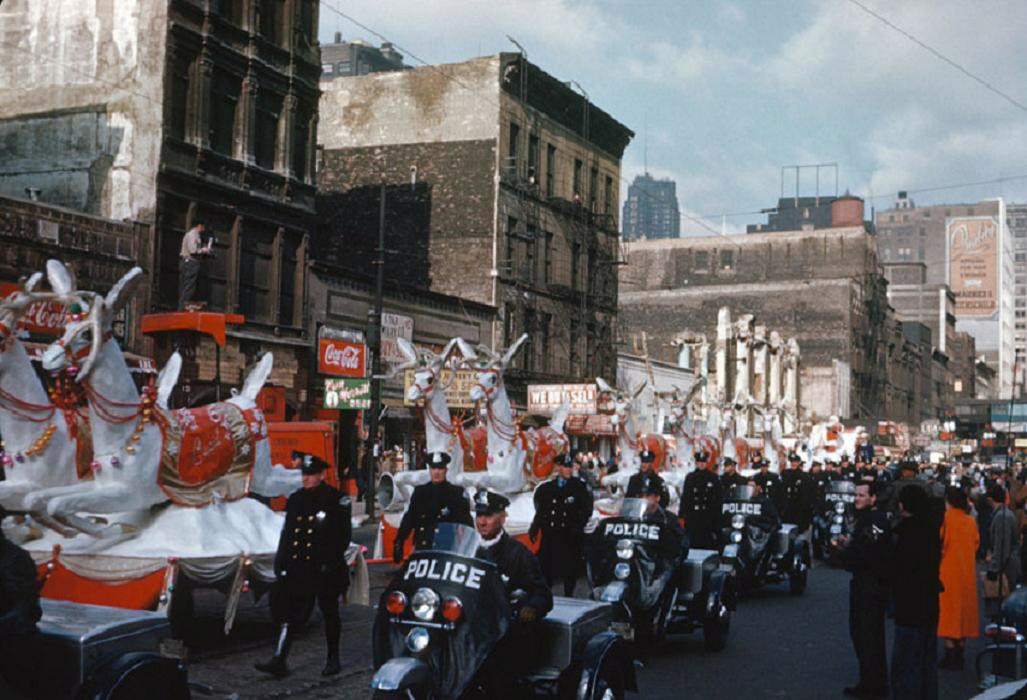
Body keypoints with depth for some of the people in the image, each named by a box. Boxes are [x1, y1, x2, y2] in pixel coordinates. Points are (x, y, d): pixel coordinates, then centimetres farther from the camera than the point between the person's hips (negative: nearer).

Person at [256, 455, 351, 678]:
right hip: (298, 567, 4)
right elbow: (286, 534, 15)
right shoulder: (295, 500, 11)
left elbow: (343, 535, -7)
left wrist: (330, 562, -16)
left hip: (325, 569, -4)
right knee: (291, 613, -4)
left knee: (329, 613, 9)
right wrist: (280, 563, 8)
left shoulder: (336, 500, -4)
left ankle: (333, 659, 22)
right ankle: (279, 661, -6)